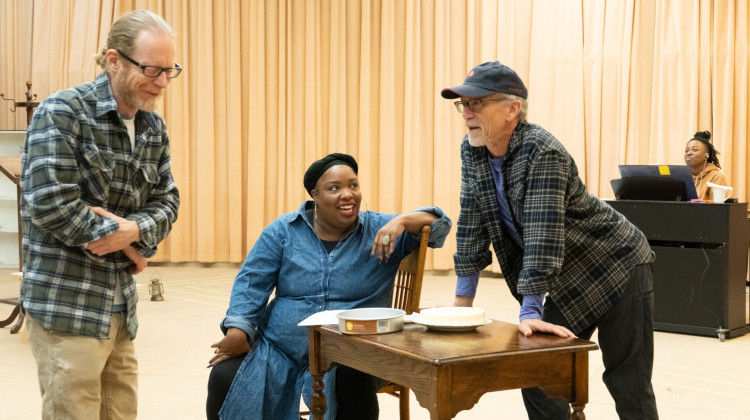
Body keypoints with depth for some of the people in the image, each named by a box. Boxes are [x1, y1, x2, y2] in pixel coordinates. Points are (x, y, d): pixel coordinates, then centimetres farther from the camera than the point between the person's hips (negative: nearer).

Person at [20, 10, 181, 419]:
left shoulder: (153, 127, 9)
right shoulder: (62, 112, -11)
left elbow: (167, 200, 11)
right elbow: (51, 206, -19)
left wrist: (135, 229, -12)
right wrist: (125, 245, -9)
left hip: (122, 305, 6)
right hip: (67, 305, -6)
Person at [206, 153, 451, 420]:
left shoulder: (378, 230, 4)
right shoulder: (283, 231, 7)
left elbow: (439, 225, 1)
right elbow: (252, 283, 3)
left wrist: (402, 221, -19)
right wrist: (238, 330, -12)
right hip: (279, 350, 2)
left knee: (355, 381, -34)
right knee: (224, 379, -18)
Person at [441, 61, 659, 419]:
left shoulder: (542, 153, -28)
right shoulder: (472, 151, -5)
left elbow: (542, 235, -32)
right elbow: (472, 223, -1)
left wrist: (530, 311, -34)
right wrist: (463, 299, -2)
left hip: (617, 270, -7)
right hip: (569, 280, 7)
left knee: (629, 388, -2)